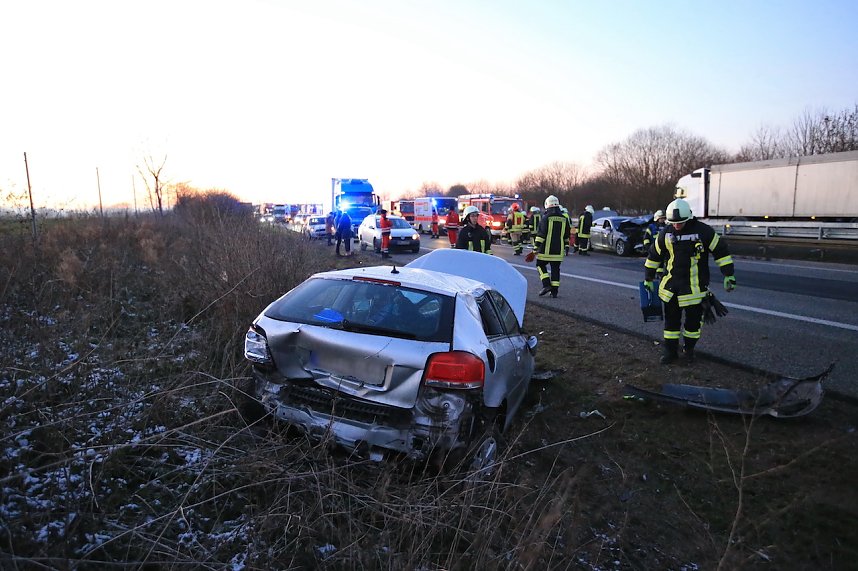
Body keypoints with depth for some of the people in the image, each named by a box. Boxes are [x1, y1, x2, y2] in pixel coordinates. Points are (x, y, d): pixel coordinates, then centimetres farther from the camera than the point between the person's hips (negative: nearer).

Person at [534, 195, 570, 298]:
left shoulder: (546, 218, -8)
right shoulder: (564, 219, 9)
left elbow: (540, 234, -11)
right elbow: (566, 236, 16)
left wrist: (536, 247, -8)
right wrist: (565, 247, 26)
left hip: (546, 250, -4)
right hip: (559, 250, 5)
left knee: (541, 265, 11)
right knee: (555, 268, 8)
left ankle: (546, 285, -4)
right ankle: (554, 291, 9)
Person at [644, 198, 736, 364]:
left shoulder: (703, 231, -11)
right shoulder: (666, 233, -2)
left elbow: (721, 250, -3)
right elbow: (654, 255, 9)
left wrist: (729, 275, -4)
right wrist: (648, 278, 13)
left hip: (695, 286, -2)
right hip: (671, 285, 3)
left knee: (694, 319, 10)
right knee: (671, 319, 8)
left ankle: (689, 348, 30)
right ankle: (670, 351, 20)